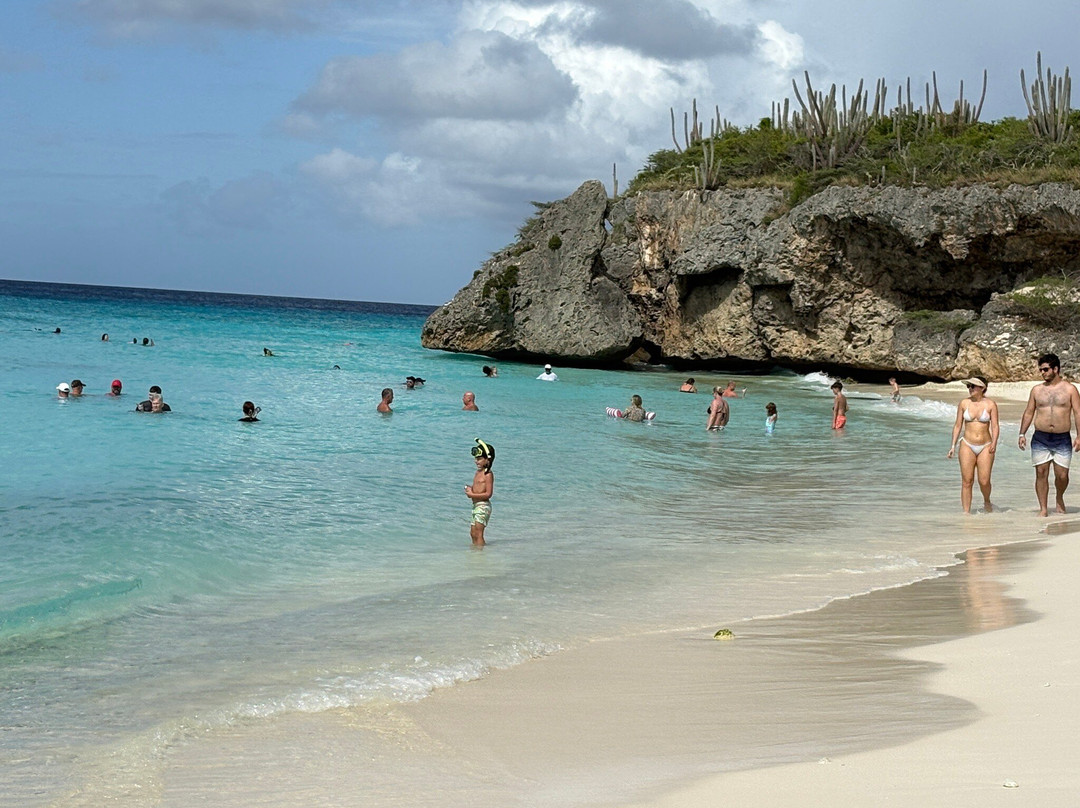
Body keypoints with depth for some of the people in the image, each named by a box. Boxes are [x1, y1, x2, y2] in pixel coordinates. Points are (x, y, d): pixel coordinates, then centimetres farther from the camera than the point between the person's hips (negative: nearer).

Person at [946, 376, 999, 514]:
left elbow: (995, 426, -1)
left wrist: (994, 443, -17)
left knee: (984, 481, -7)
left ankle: (987, 501, 24)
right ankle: (966, 512, 1)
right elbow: (958, 425, 9)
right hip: (967, 446, 1)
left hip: (985, 446, -1)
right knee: (967, 481, -3)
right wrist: (953, 445, 4)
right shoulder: (964, 403, 5)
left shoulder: (991, 404, 0)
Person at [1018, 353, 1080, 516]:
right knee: (1041, 473, -3)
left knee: (1062, 475, -3)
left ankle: (1059, 497, 27)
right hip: (1040, 439, 2)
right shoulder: (1037, 390, 9)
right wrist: (1022, 434, 3)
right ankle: (1043, 508, 4)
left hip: (1062, 440, -2)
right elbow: (1029, 413, 13)